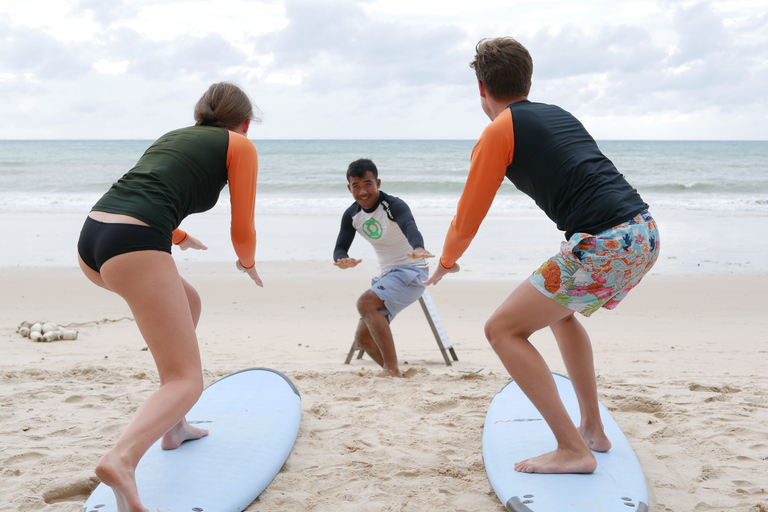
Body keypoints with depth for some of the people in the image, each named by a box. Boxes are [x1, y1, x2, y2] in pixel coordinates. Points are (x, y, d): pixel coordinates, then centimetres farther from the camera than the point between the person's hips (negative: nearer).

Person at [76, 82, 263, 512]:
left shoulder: (172, 136, 31)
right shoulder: (240, 145, 13)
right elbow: (243, 230, 12)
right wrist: (248, 263, 35)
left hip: (92, 235, 8)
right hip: (134, 247, -8)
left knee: (189, 303, 32)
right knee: (187, 382, -4)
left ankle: (173, 426, 32)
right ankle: (122, 459, -31)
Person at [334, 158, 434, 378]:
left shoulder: (394, 206, -20)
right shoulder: (352, 215, 0)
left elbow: (410, 228, -40)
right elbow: (340, 248, -5)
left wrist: (418, 249, -63)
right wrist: (343, 261, -30)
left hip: (411, 272, -8)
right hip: (387, 276, 8)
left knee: (366, 302, -31)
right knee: (363, 337, 7)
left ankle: (391, 369, -29)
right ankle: (393, 375, 27)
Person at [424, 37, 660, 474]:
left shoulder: (500, 130, 1)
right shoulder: (558, 114, 23)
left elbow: (468, 218, 8)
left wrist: (446, 263, 27)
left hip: (605, 245, -9)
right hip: (646, 232, 9)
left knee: (504, 329, 1)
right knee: (561, 311, 30)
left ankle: (573, 450, 0)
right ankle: (593, 430, 32)